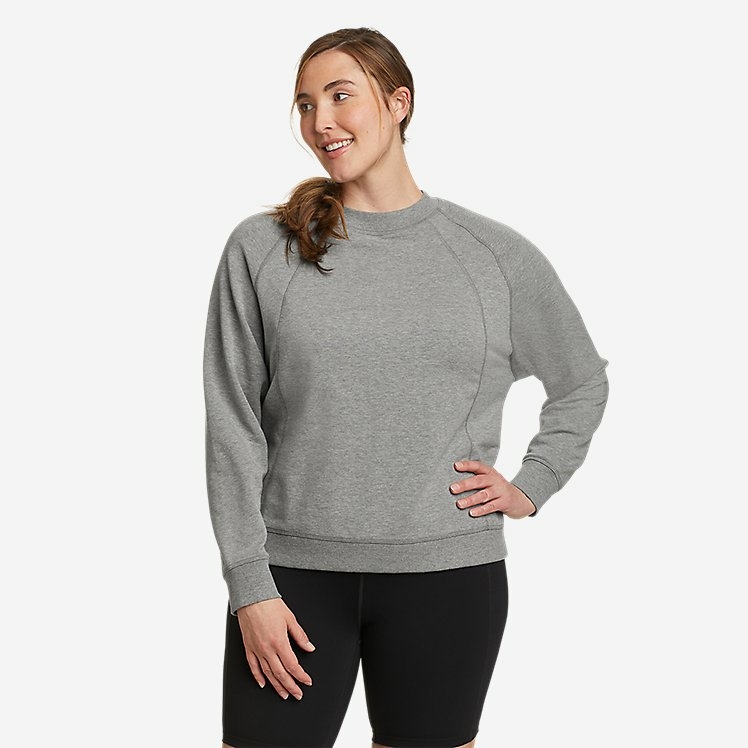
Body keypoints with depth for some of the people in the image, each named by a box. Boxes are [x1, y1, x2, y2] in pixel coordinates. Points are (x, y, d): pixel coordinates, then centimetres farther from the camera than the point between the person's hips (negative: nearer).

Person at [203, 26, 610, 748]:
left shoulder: (499, 255, 4)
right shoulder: (261, 249, 2)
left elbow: (582, 382, 19)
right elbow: (233, 429, -1)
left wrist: (530, 485, 6)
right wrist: (249, 586, -6)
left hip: (448, 577, 1)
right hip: (295, 571, 0)